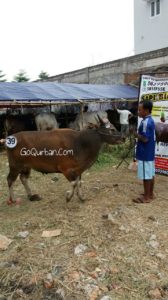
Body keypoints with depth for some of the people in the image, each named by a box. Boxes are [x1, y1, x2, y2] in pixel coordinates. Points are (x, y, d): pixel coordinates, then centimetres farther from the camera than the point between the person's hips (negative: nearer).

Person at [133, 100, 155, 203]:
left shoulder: (145, 122, -20)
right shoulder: (150, 120, 11)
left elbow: (145, 139, -24)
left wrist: (135, 134, -12)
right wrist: (138, 134, 10)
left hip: (145, 154, -10)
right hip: (150, 153, 10)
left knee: (146, 175, -1)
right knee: (151, 174, 16)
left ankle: (146, 197, 8)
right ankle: (150, 194, 27)